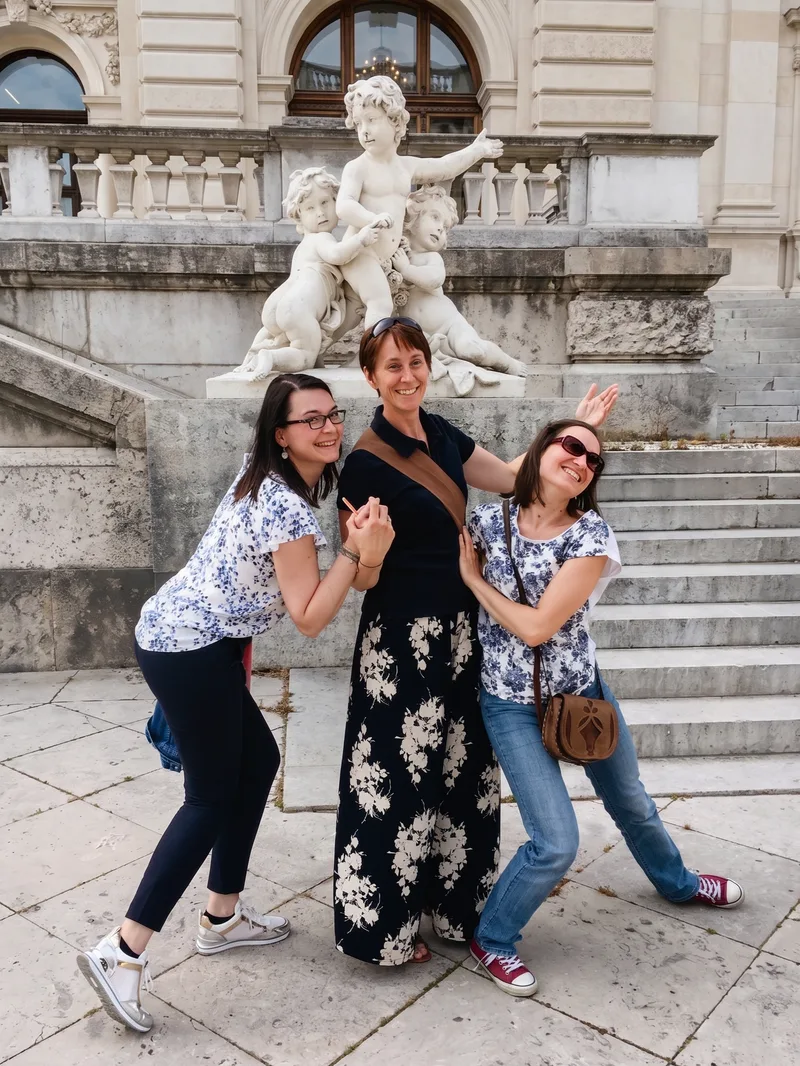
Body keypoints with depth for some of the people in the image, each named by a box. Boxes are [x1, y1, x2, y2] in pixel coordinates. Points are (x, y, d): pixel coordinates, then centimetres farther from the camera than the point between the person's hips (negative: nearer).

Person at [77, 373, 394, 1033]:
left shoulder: (264, 475, 7)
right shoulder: (289, 510, -21)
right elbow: (310, 618, -18)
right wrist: (358, 552, -25)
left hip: (174, 631, 10)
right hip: (189, 652, -10)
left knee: (258, 760, 17)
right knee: (212, 798, 1)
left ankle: (223, 917, 30)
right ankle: (123, 953, 6)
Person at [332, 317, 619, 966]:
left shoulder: (441, 434, 4)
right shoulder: (367, 463, -17)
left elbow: (511, 476, 18)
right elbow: (364, 579, -14)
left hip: (459, 631, 8)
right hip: (400, 639, -7)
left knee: (462, 771, 17)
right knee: (397, 778, 3)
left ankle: (454, 903, 37)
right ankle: (380, 927, 23)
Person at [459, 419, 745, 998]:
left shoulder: (591, 535, -16)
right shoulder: (488, 520, -10)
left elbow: (537, 626, -21)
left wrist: (474, 578, -13)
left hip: (582, 692, 2)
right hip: (511, 705, -1)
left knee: (632, 804, 23)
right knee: (556, 844, -10)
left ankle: (677, 882, 57)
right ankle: (492, 940, 18)